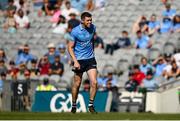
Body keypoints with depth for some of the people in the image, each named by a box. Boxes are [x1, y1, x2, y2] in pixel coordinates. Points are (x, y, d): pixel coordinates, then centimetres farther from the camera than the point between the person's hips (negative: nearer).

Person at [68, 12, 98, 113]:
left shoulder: (93, 28, 0)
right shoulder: (75, 31, -13)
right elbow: (70, 47, -8)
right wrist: (75, 61, -17)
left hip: (90, 59, 3)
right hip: (79, 60, -3)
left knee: (94, 83, -9)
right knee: (77, 84, 5)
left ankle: (91, 105, 4)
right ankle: (74, 106, 23)